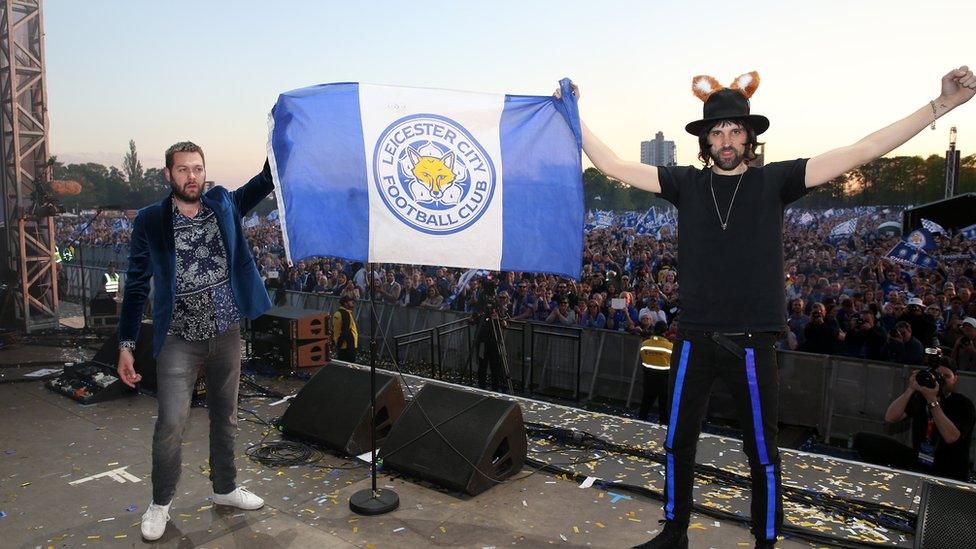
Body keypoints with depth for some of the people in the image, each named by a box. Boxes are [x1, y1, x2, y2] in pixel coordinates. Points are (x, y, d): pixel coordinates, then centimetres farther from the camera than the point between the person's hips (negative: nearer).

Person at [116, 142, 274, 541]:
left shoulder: (224, 204, 3)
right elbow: (136, 286, -1)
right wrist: (126, 345, -3)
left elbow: (267, 180, 6)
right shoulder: (150, 221, -4)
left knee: (225, 416, 15)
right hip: (179, 339, -3)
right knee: (171, 422, -6)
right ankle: (160, 503, 17)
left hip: (226, 333, 3)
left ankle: (224, 488, 34)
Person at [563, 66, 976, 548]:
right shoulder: (686, 184, 3)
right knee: (677, 444, 14)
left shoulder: (774, 181, 1)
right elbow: (613, 166, 1)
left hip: (751, 343, -1)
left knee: (762, 454, 11)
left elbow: (860, 152, -2)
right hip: (695, 339, 2)